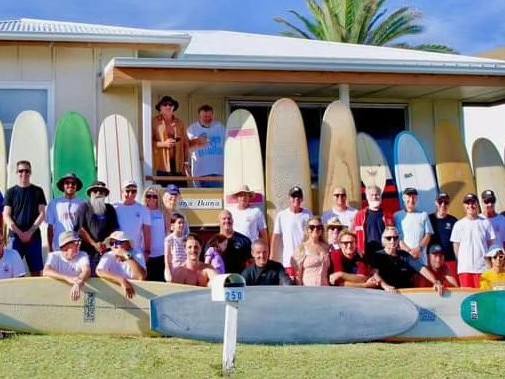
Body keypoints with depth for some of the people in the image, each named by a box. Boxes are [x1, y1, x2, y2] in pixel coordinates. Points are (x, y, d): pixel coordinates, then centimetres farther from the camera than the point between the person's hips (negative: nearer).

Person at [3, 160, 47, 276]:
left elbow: (42, 214, 3)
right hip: (15, 236, 0)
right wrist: (19, 233, -11)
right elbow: (6, 216, 2)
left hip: (34, 236, 0)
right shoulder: (10, 192, 8)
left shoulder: (37, 191, 8)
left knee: (36, 271, 0)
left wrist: (30, 232, -10)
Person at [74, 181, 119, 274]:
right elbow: (81, 229, 1)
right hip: (88, 251, -2)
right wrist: (94, 244, -9)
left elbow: (115, 229, 12)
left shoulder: (110, 209, 18)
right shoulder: (84, 208, 10)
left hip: (107, 251, 2)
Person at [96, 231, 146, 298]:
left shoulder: (137, 255, -5)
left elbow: (142, 277, -21)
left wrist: (127, 256, -20)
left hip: (134, 292, -1)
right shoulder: (108, 256, -1)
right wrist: (122, 281, -32)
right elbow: (99, 272, -21)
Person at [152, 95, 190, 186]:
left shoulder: (180, 123, 14)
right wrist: (163, 144, -13)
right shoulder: (155, 122, 4)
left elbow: (186, 144, 14)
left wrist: (186, 163, 7)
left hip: (179, 165, 3)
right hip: (163, 166, -3)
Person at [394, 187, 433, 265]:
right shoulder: (398, 216, 6)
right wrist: (409, 251, -11)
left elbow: (428, 235, 8)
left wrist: (419, 248, -10)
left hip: (421, 258, 2)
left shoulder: (423, 215, 13)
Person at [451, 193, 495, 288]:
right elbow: (456, 246, 9)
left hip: (483, 267, 0)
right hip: (465, 269, 0)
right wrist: (461, 261, 2)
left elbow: (491, 243, 8)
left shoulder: (485, 222, 5)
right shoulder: (459, 224, 6)